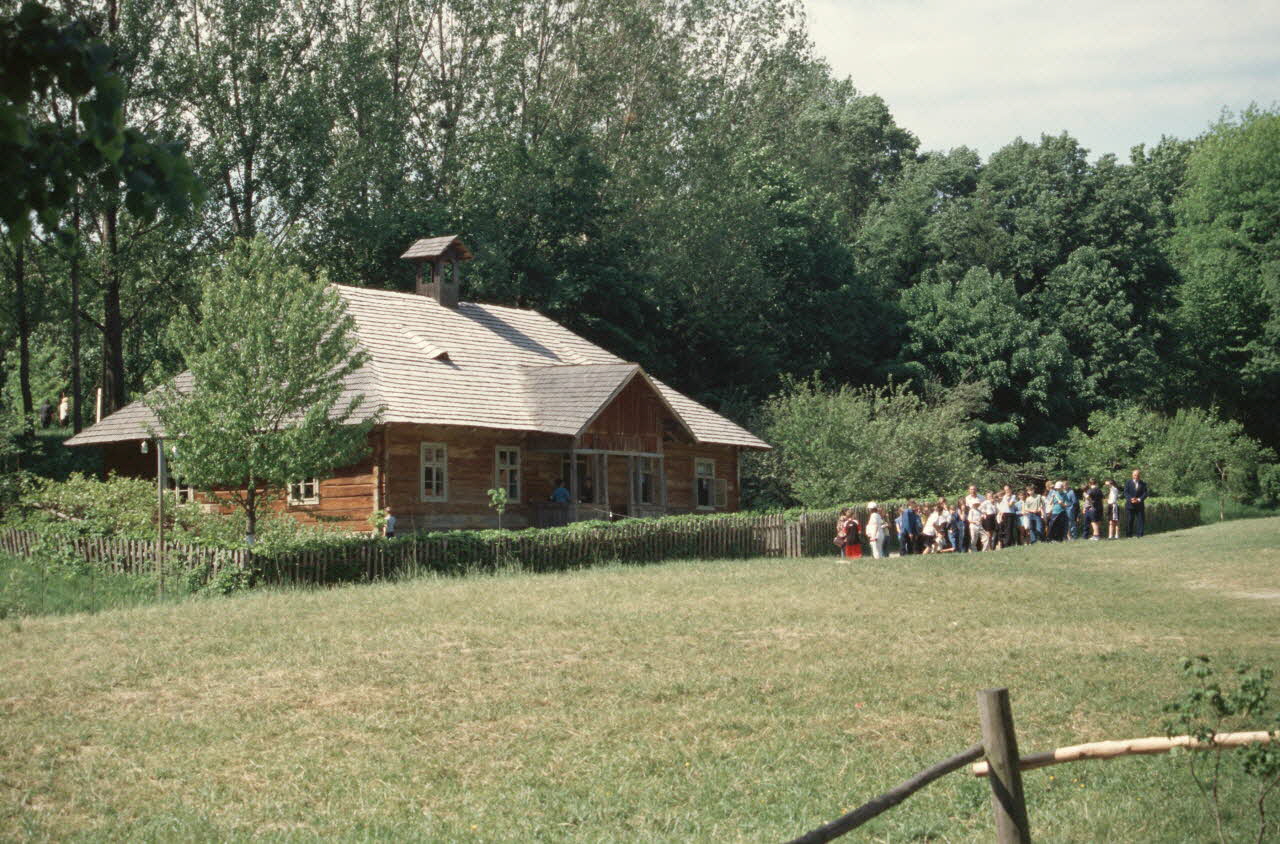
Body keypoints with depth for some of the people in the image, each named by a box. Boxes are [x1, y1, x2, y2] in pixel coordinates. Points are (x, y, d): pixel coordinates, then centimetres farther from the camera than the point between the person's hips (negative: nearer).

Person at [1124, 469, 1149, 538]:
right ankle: (1129, 534, 3)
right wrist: (1130, 499, -18)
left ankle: (1139, 534, -2)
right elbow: (1126, 492, 0)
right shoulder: (1128, 483, 8)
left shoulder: (1143, 484, 10)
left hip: (1139, 504, 1)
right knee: (1130, 520, -2)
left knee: (1141, 519, -4)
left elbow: (1145, 493, 1)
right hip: (1130, 505, -1)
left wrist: (1139, 499, -16)